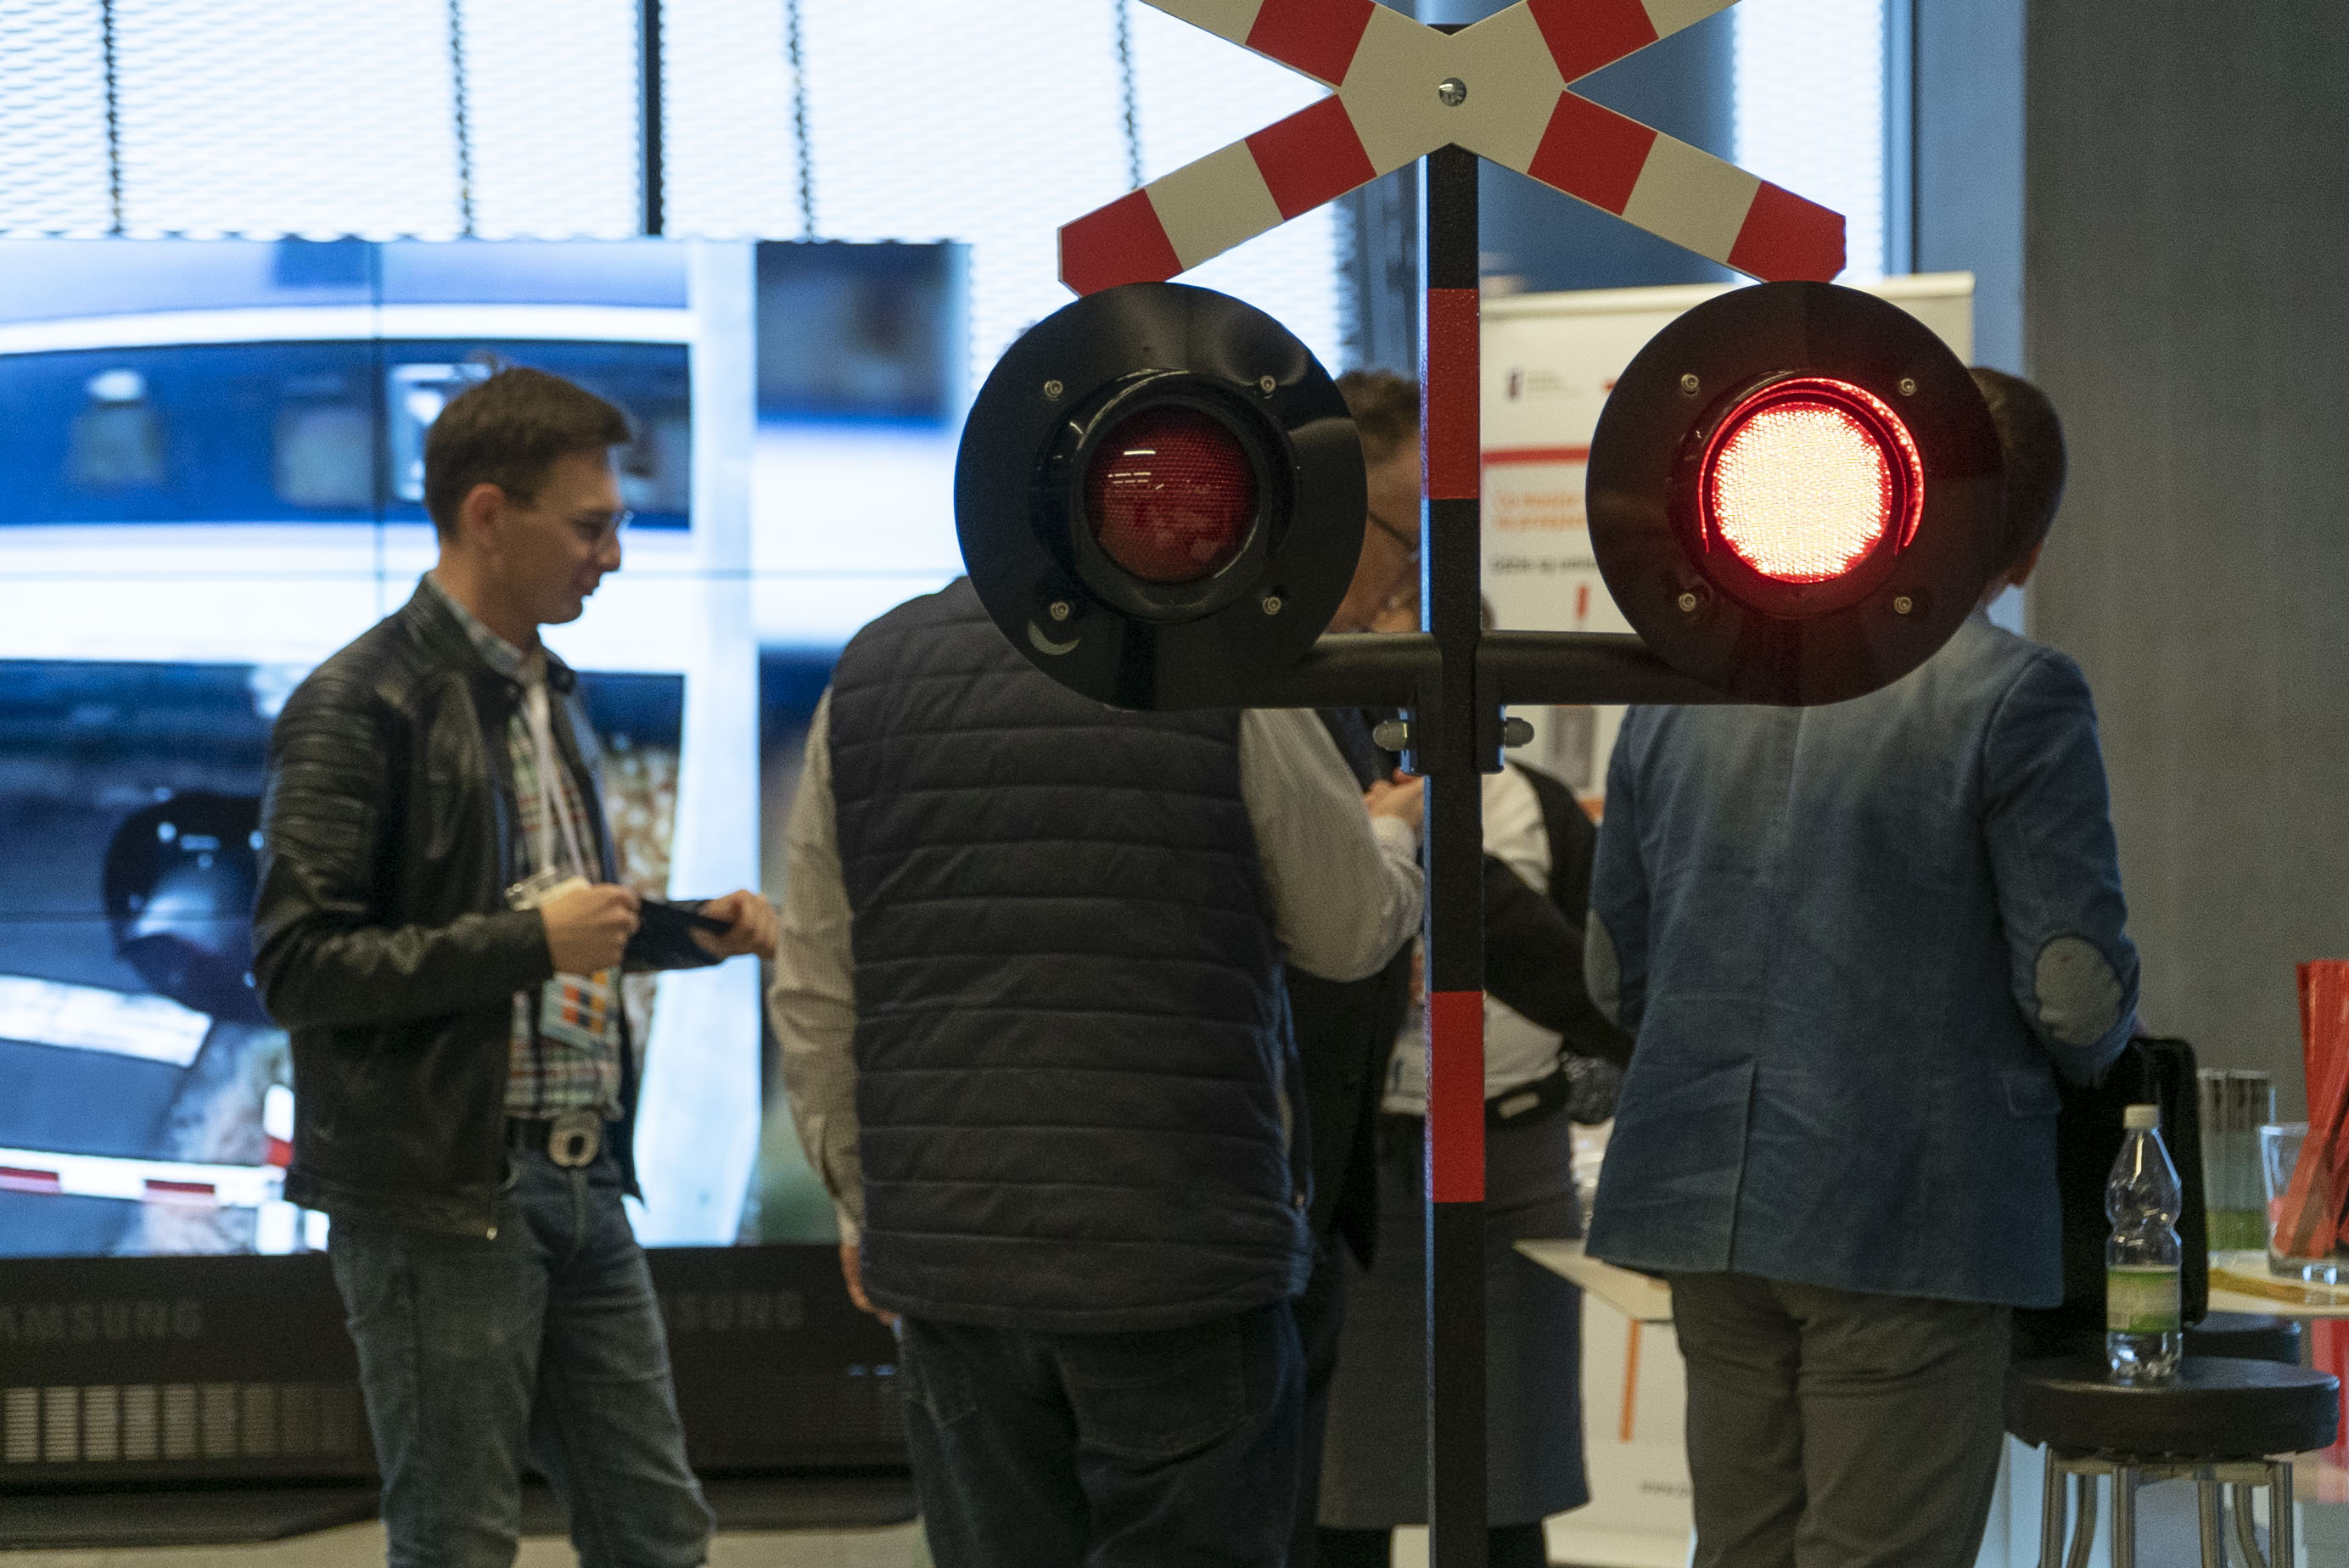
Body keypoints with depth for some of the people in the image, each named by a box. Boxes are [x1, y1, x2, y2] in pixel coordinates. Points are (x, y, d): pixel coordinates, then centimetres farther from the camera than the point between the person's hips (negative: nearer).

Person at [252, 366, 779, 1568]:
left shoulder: (550, 697, 17)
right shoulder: (363, 706, -11)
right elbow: (294, 965, -18)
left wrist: (690, 931, 10)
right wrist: (532, 943, -20)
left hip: (577, 1187, 8)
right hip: (437, 1198, -8)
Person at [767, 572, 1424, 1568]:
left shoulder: (867, 675, 6)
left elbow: (815, 999, 9)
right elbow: (1353, 932, 5)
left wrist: (862, 1199, 20)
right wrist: (1393, 834, 27)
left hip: (948, 1256, 4)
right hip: (1183, 1251, -4)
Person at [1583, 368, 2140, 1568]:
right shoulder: (2016, 695, -9)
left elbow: (1620, 973, 14)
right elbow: (2078, 986, -10)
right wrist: (2090, 1047, 13)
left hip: (1708, 1201, 6)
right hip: (1912, 1220, -5)